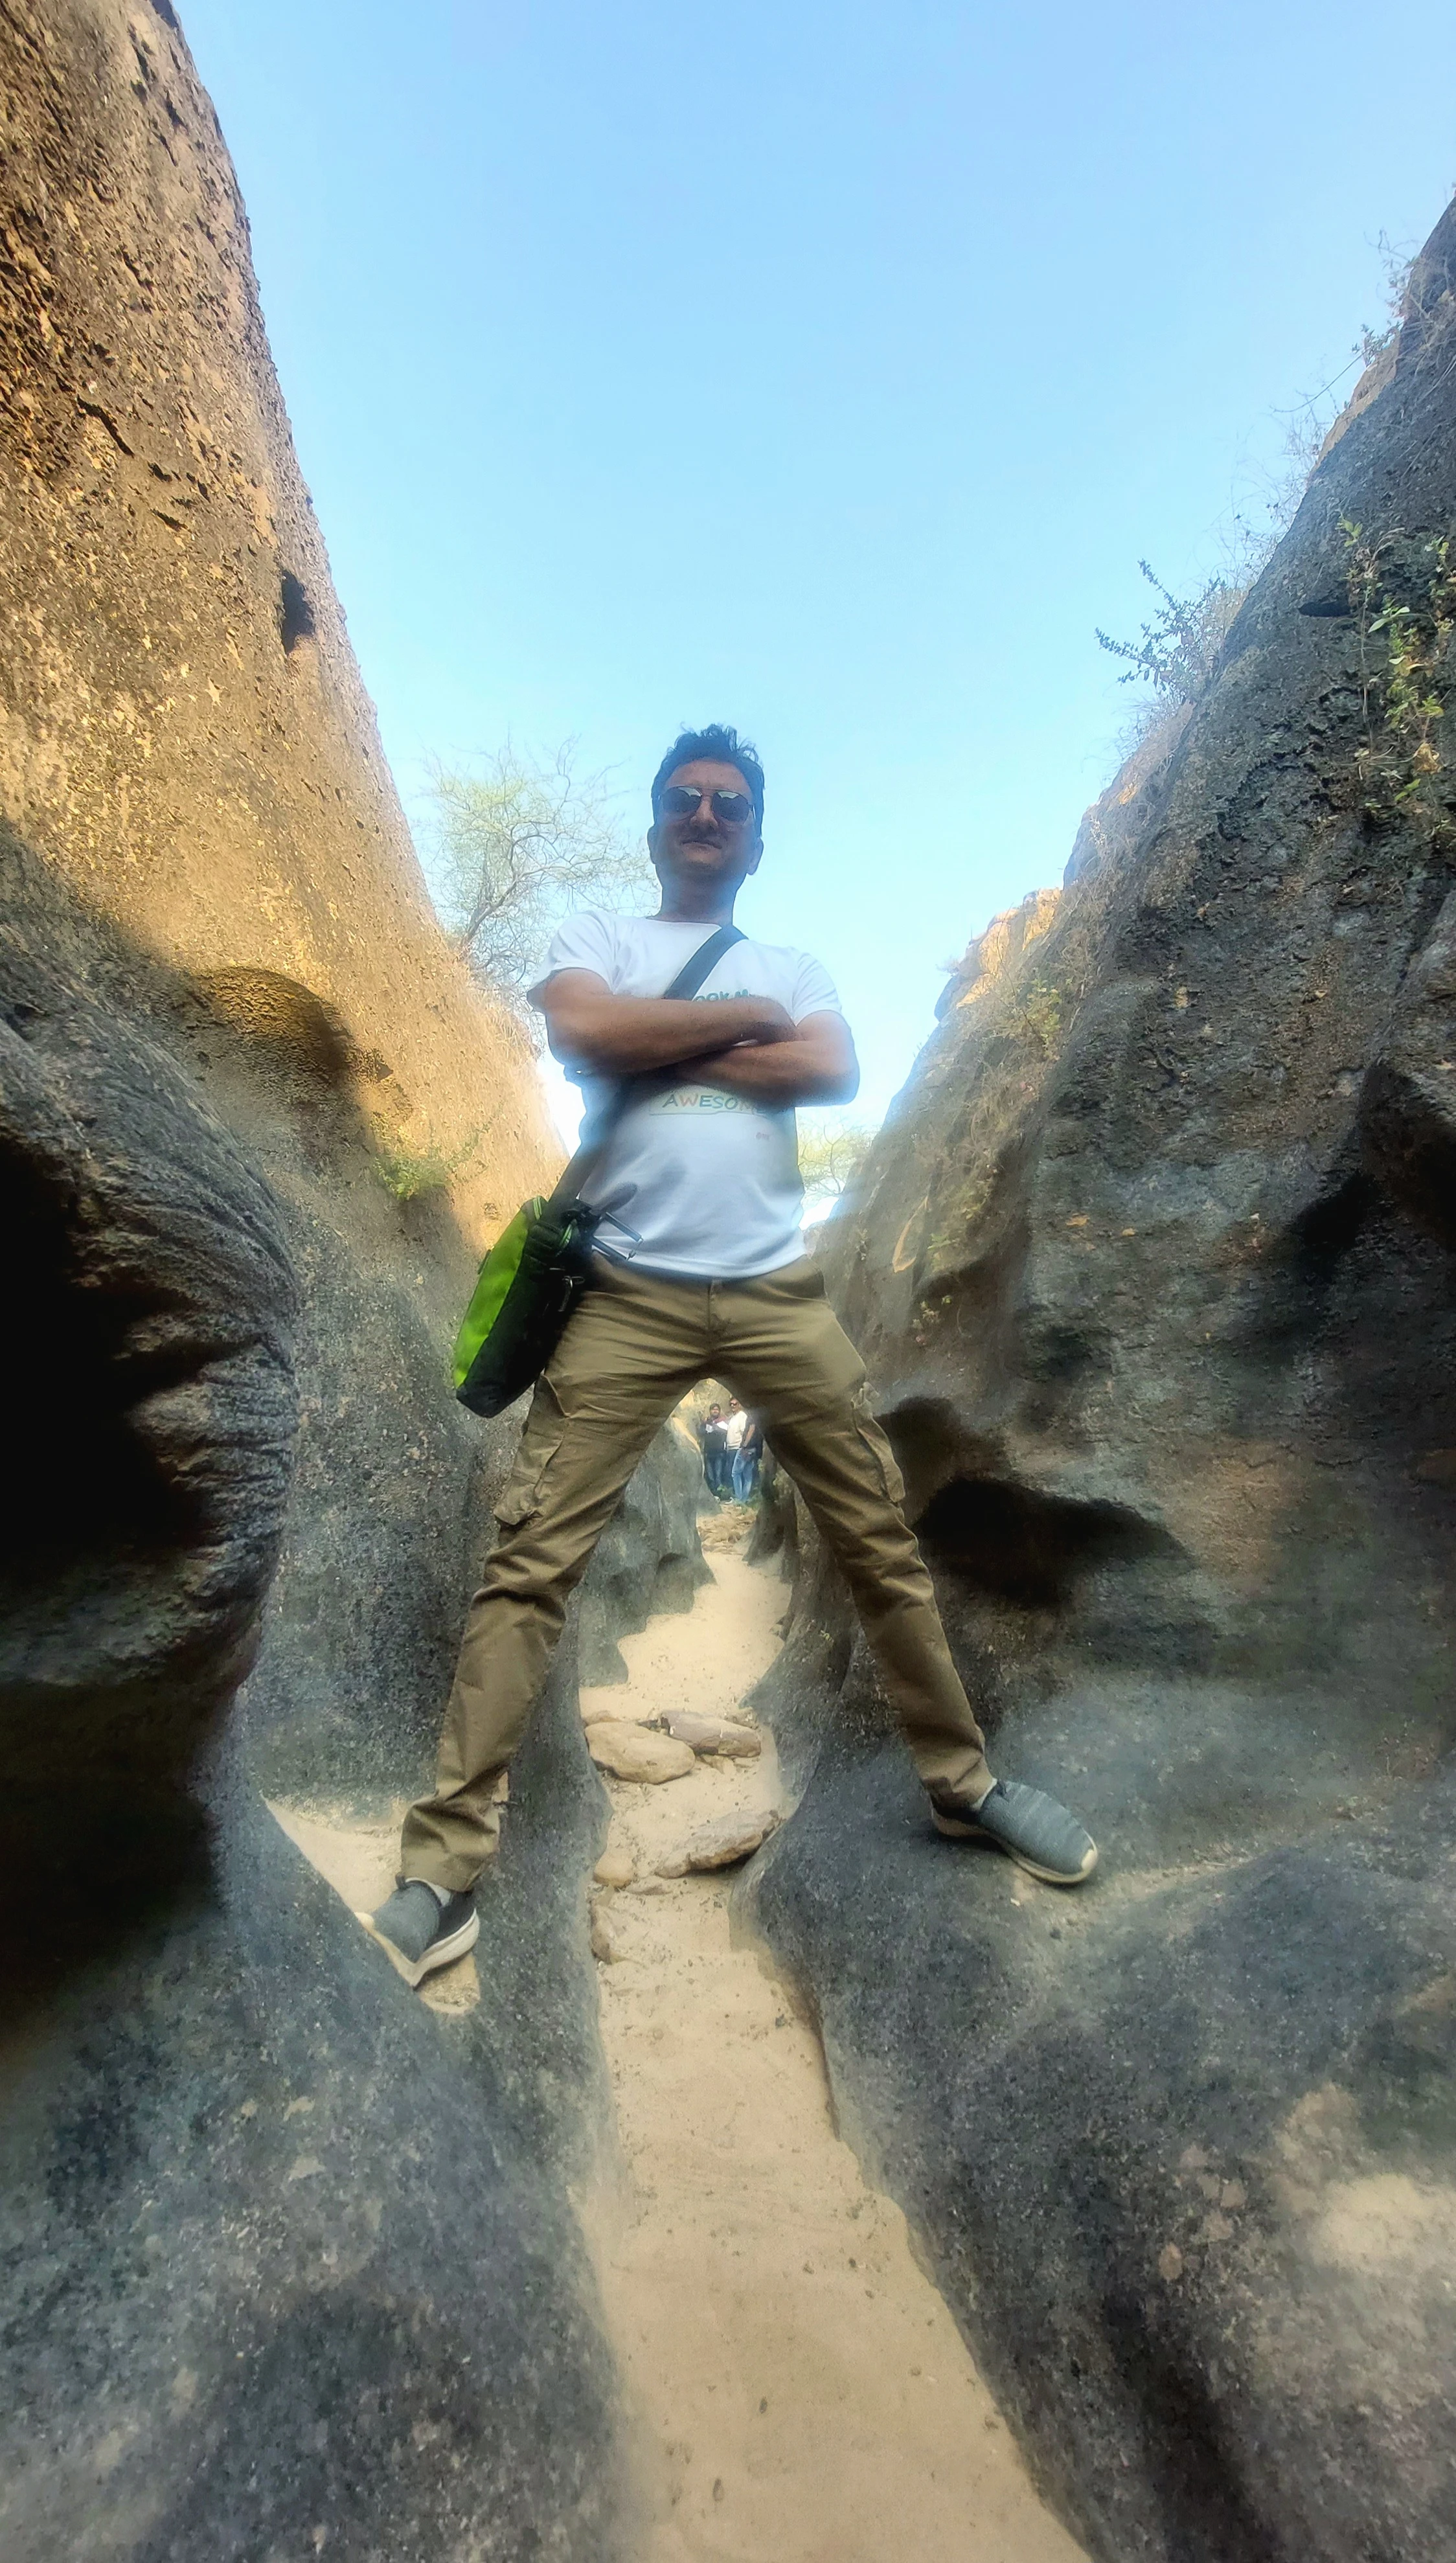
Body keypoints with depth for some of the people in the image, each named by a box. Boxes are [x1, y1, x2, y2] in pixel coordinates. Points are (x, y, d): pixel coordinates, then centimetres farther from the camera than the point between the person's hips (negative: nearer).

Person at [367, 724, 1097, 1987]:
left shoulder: (796, 966, 21)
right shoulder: (598, 934, 17)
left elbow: (835, 1072, -2)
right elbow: (583, 1032, -7)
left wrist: (654, 1053, -4)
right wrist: (744, 1017, 1)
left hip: (776, 1293, 2)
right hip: (627, 1294, -1)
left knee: (882, 1541, 8)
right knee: (531, 1562, -6)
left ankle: (963, 1780, 28)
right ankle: (447, 1858, 6)